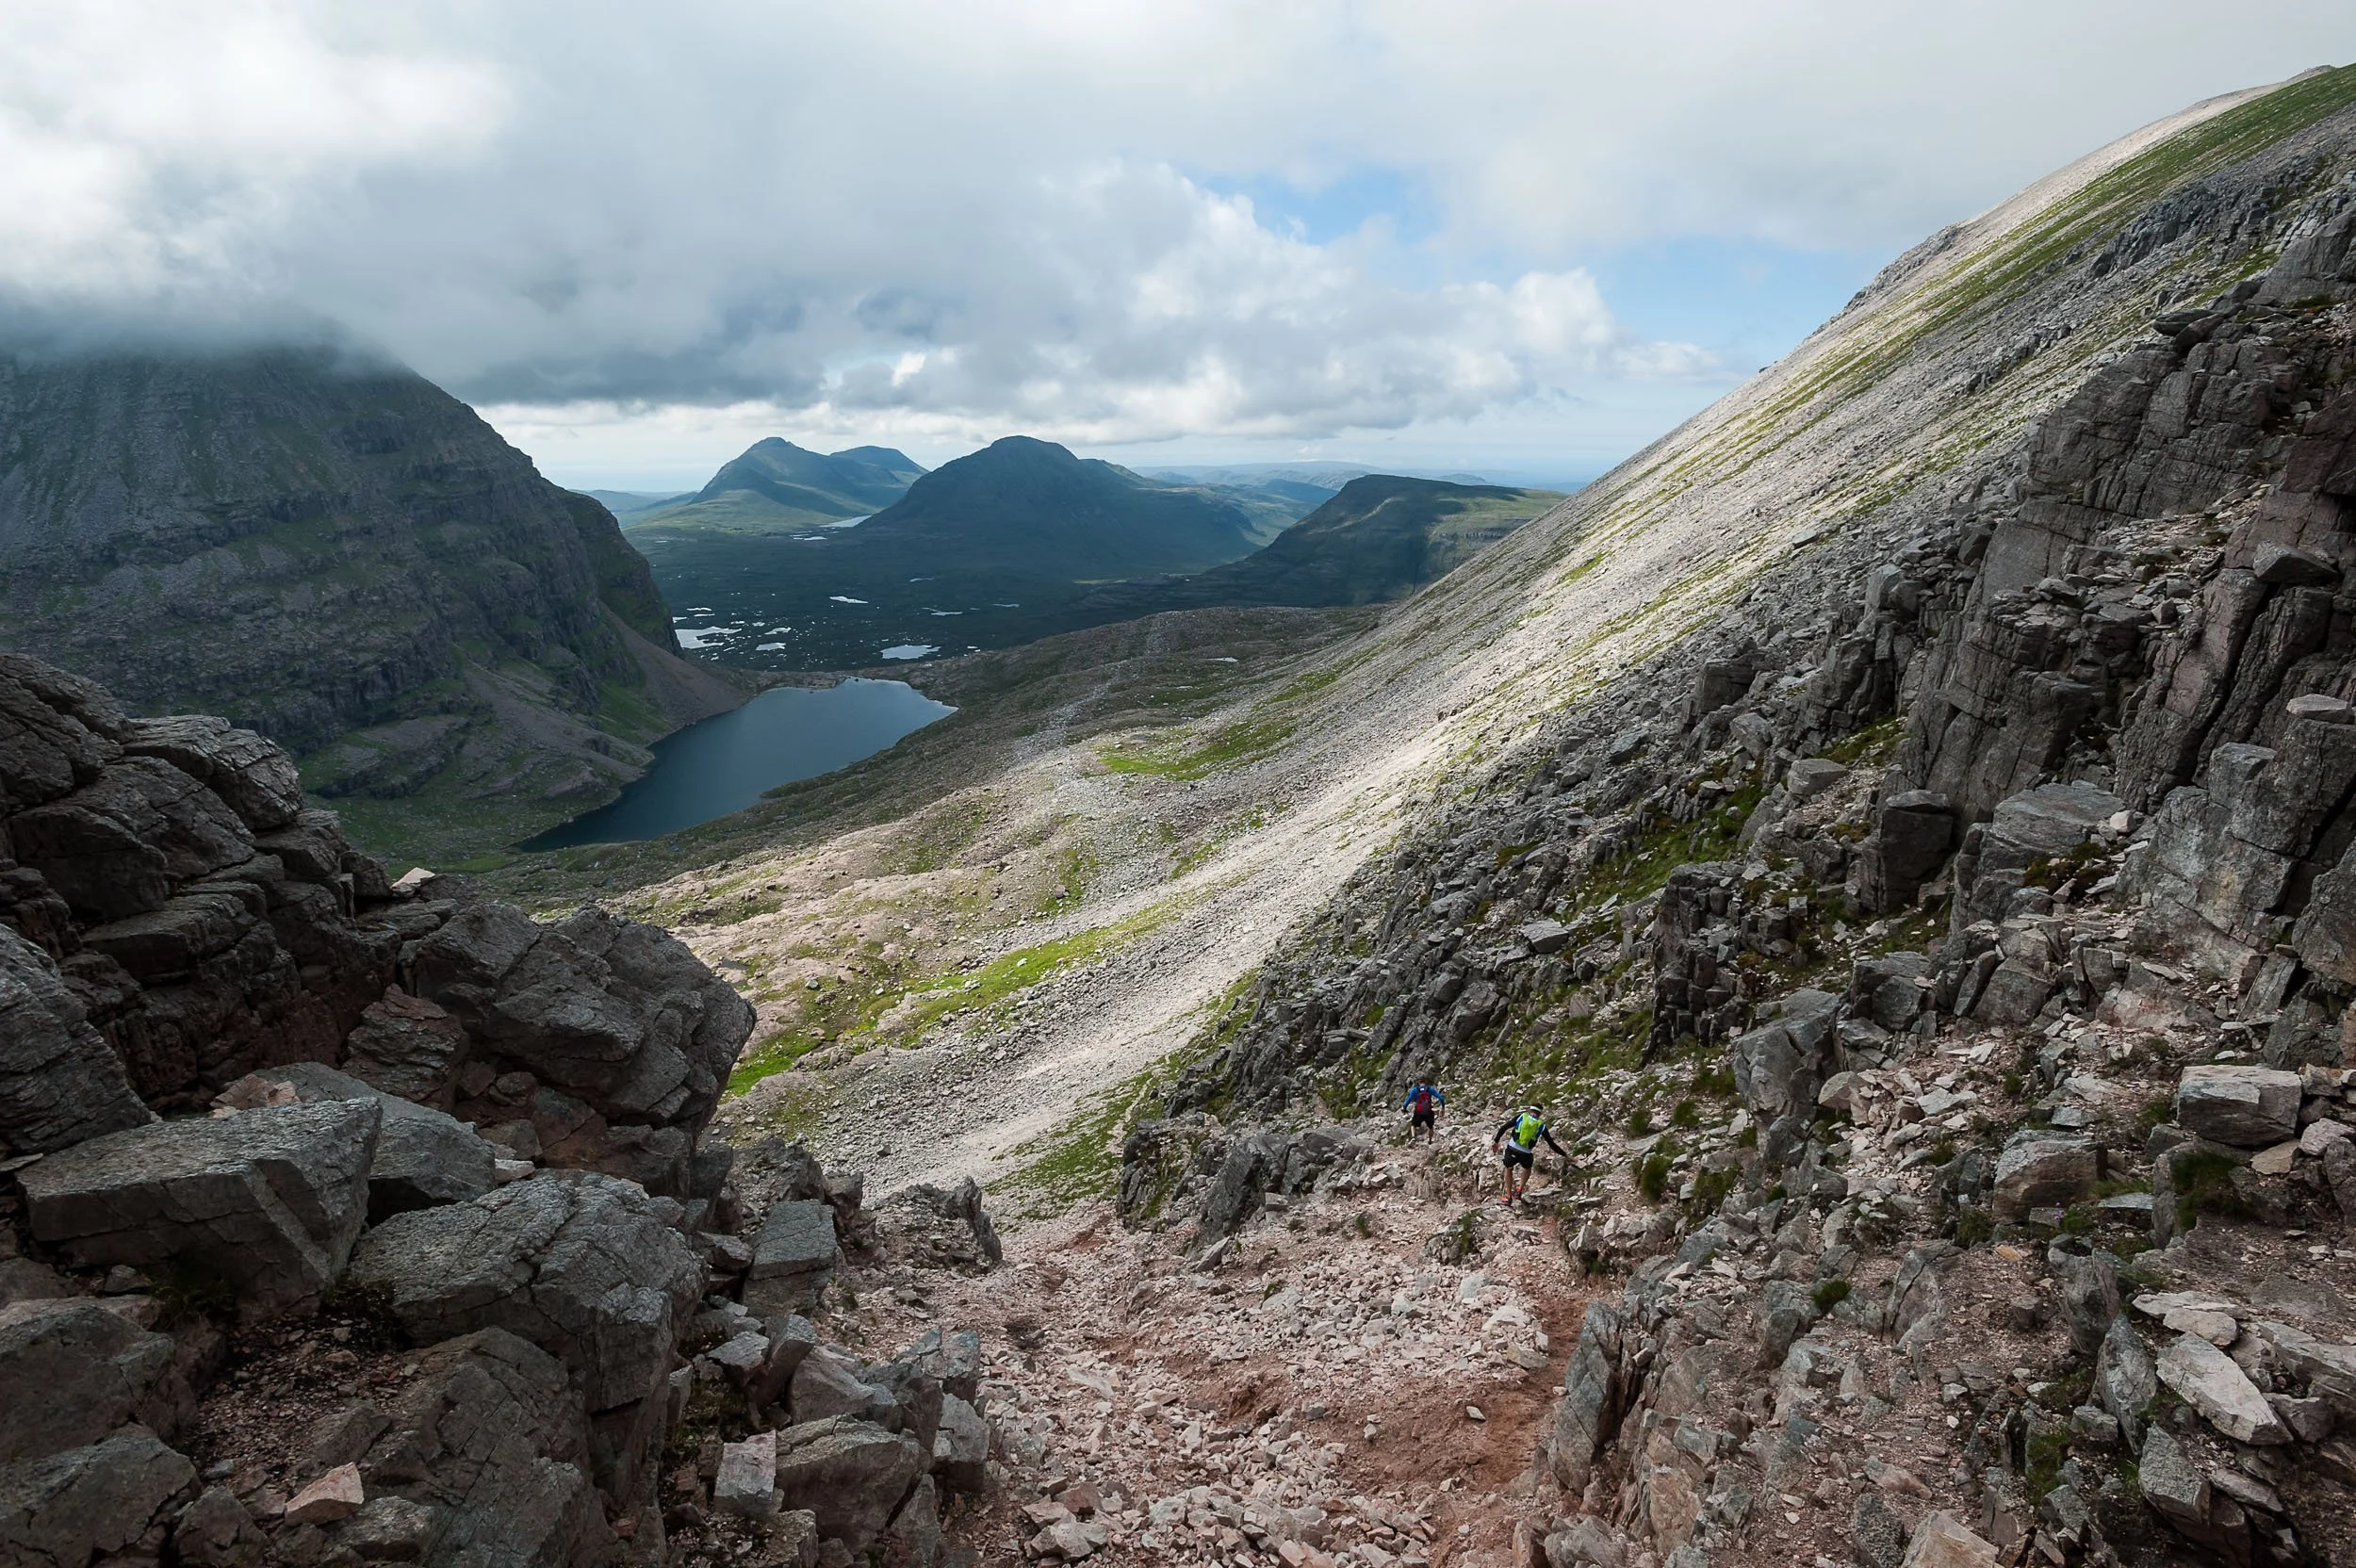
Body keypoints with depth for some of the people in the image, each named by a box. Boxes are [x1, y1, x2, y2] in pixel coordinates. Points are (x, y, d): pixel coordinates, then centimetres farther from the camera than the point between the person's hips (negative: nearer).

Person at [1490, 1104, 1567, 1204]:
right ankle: (1519, 1190, 21)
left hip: (1512, 1149, 0)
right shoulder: (1542, 1126, 8)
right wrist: (1565, 1154, 21)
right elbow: (1552, 1144, 11)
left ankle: (1508, 1196, 25)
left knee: (1508, 1169, 28)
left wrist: (1496, 1141, 6)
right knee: (1527, 1168, 35)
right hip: (1525, 1153, 0)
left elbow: (1503, 1128, 0)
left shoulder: (1521, 1116, 7)